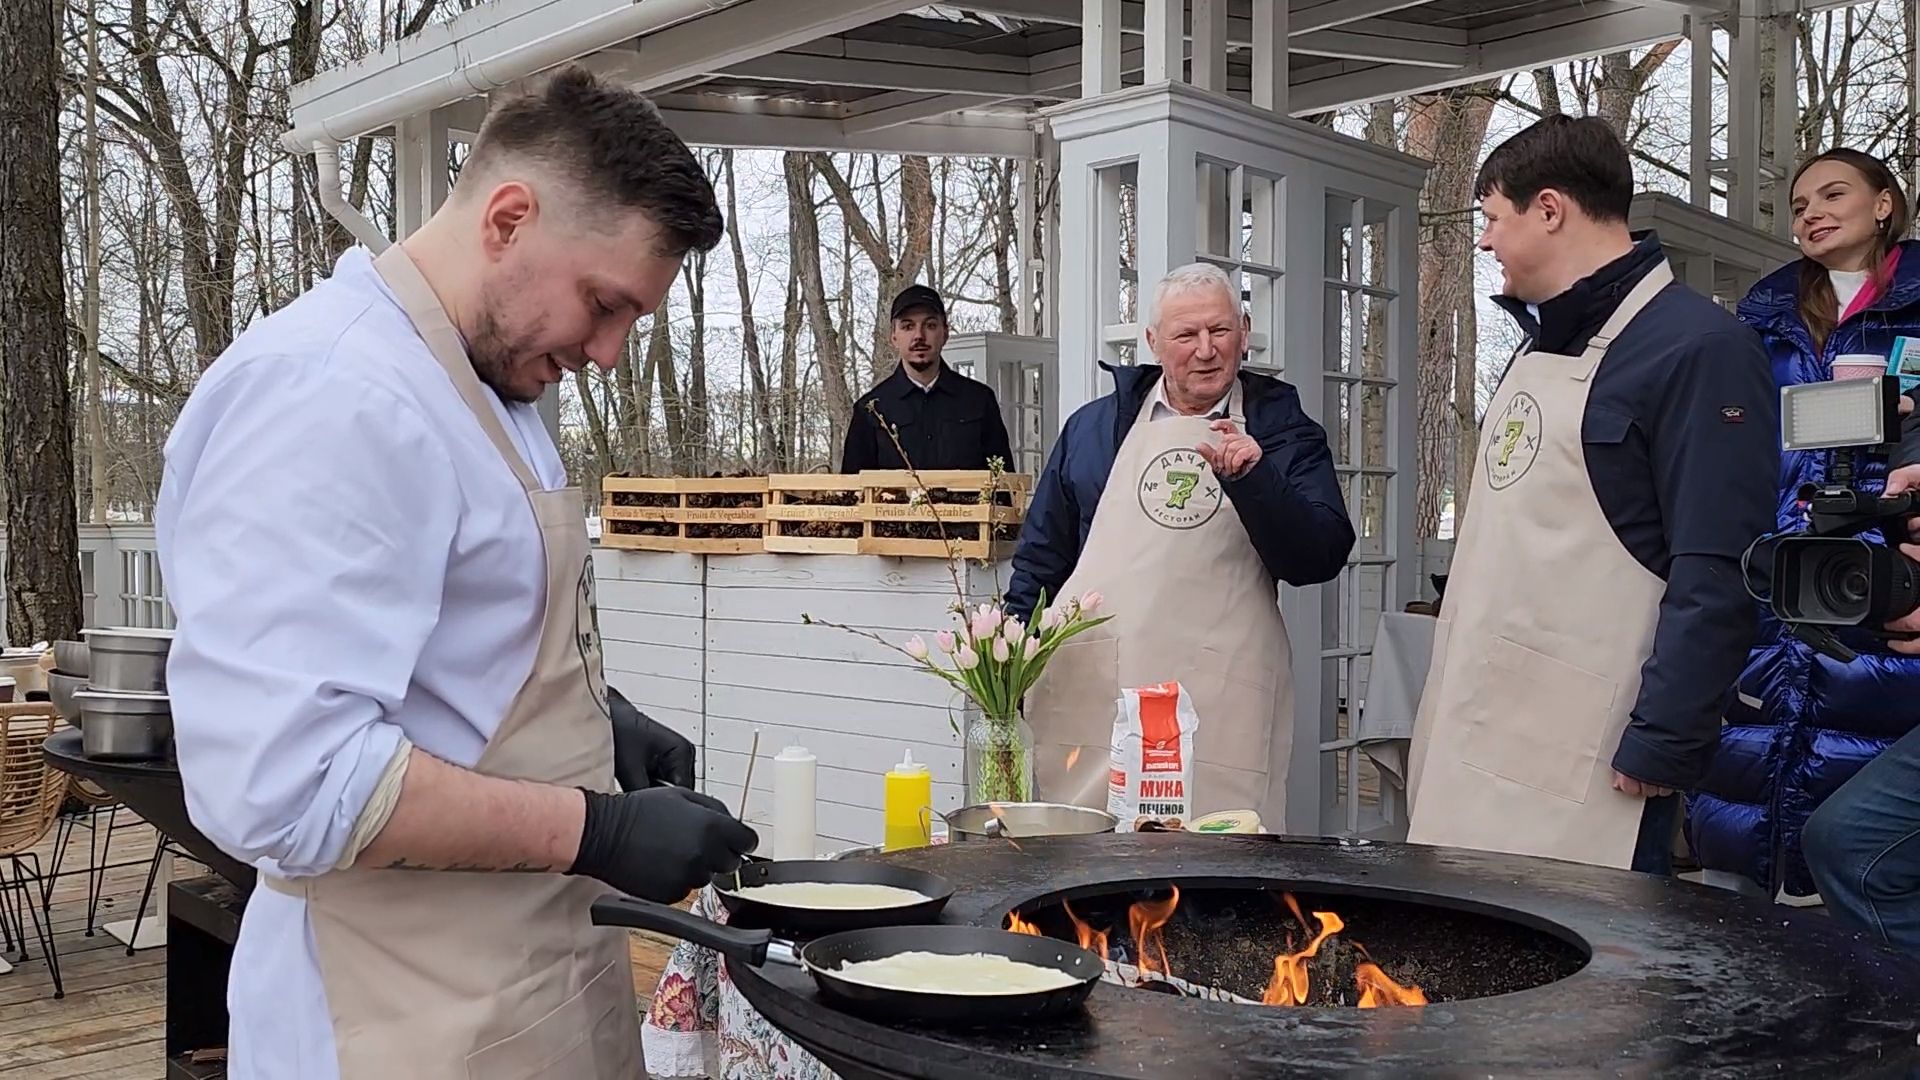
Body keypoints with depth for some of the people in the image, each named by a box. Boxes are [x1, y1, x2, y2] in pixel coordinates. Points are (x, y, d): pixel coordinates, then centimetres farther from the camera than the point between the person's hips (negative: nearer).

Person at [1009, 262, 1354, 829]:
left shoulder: (1282, 431, 10)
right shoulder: (1094, 426, 15)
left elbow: (1322, 559, -2)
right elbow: (1041, 557, 19)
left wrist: (1251, 479, -14)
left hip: (1222, 709, -1)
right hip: (1087, 697, 2)